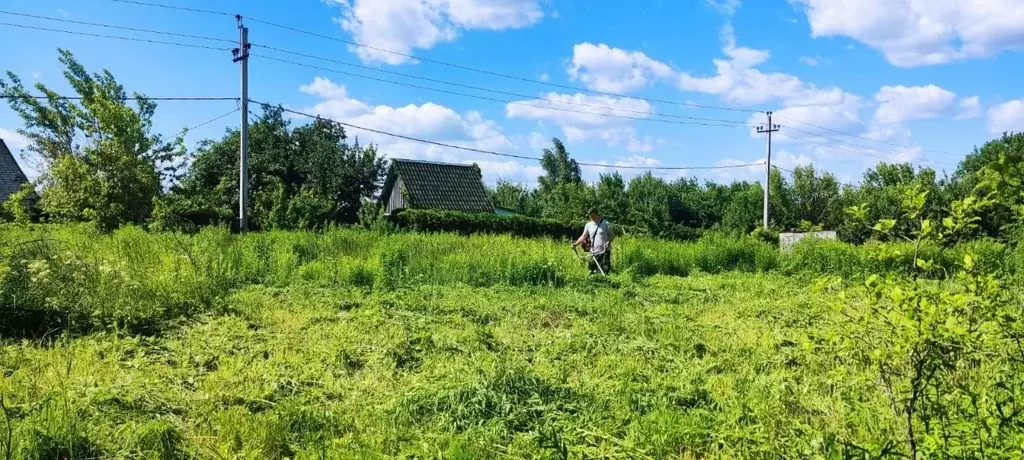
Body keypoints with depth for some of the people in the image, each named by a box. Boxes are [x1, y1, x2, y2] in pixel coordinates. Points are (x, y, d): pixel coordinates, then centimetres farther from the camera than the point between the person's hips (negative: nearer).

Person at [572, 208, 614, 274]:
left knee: (605, 271, -10)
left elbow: (612, 235, 3)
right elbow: (583, 236, 10)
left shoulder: (606, 224, -2)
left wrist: (609, 242, -17)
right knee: (594, 272, 4)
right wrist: (576, 244, -4)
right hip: (594, 253, 4)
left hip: (604, 252, -4)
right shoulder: (588, 225, 10)